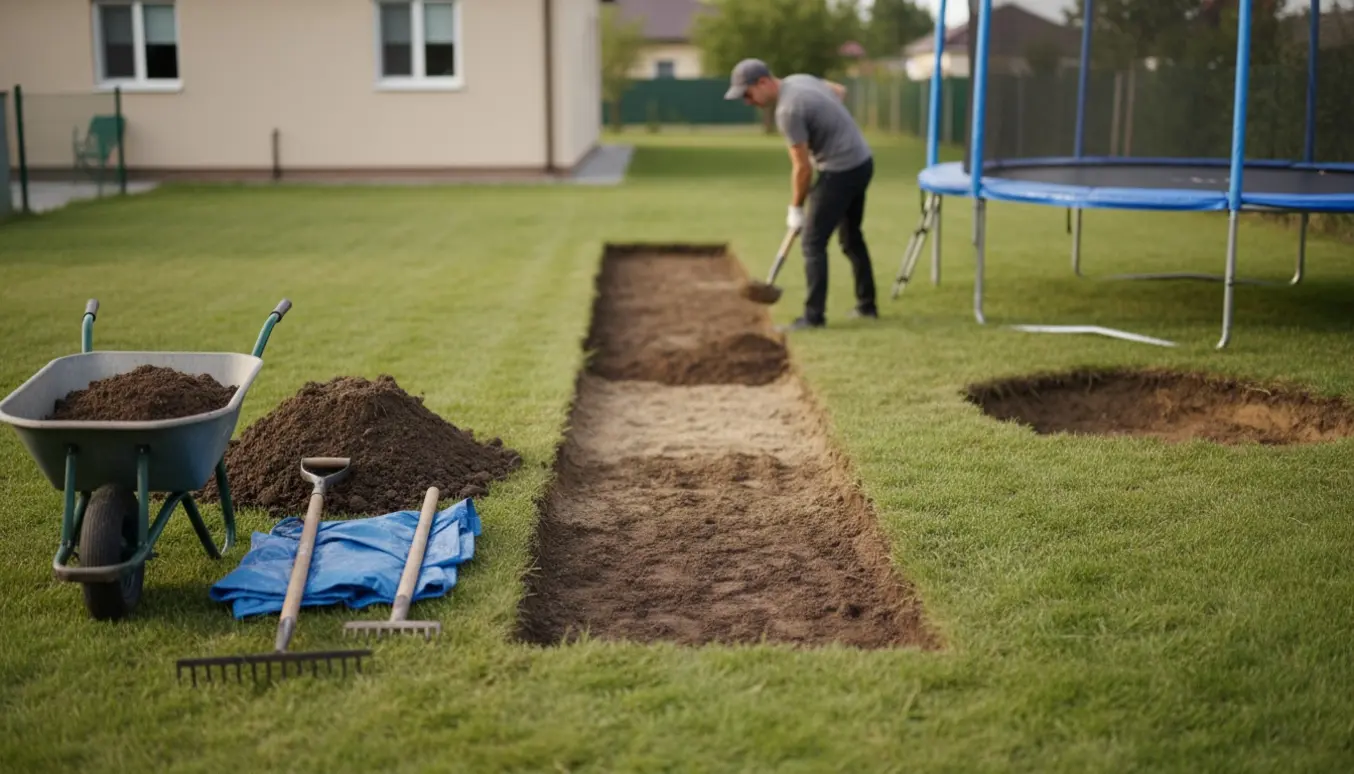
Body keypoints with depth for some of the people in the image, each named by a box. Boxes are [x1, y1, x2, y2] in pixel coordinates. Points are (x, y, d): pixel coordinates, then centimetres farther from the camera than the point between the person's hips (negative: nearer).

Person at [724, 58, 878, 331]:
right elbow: (840, 91, 25)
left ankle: (814, 316, -4)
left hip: (841, 171, -10)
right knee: (852, 237, 20)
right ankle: (867, 306, 27)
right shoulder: (799, 79, 6)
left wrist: (796, 209, -6)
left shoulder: (788, 110, -22)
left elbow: (802, 168, -18)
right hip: (862, 160, 10)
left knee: (813, 243, -5)